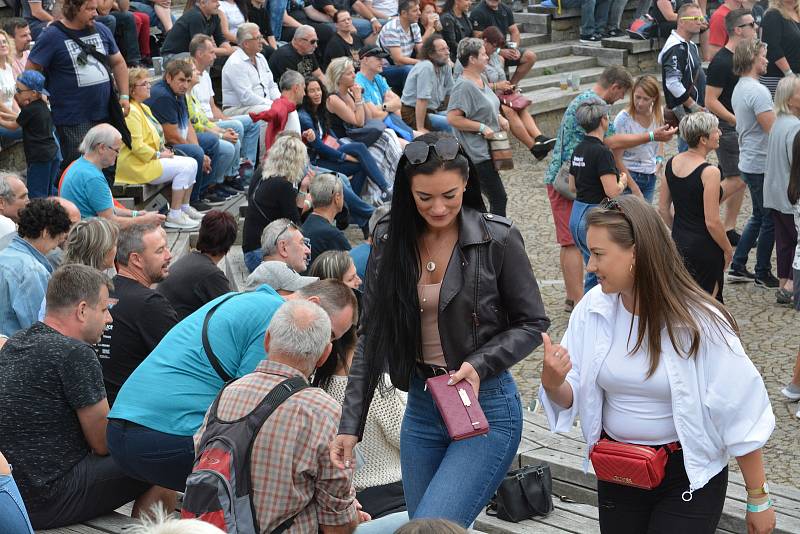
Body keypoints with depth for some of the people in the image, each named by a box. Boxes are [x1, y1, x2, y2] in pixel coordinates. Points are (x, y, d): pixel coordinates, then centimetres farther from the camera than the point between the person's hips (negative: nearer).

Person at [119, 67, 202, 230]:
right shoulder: (131, 112, -18)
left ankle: (184, 207, 10)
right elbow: (137, 146, -23)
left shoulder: (144, 107, 16)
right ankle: (174, 215, -16)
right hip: (138, 165, -10)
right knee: (184, 167, -19)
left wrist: (164, 150, 7)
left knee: (192, 163, 1)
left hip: (152, 157, 10)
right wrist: (159, 155, -14)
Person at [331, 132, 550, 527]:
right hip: (420, 408, 5)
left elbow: (532, 323, -1)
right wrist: (350, 424, 1)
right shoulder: (390, 241, 1)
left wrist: (480, 364, -18)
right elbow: (371, 337, 5)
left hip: (487, 408, -5)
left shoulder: (497, 239, -10)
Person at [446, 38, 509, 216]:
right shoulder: (464, 86, -19)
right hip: (478, 153, -10)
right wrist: (482, 128, -21)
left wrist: (499, 118, 9)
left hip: (487, 150, 10)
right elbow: (453, 118, -24)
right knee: (499, 199, -9)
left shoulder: (481, 79, 11)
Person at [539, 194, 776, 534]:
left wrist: (758, 500, -6)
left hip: (689, 477, -4)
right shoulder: (593, 309, -7)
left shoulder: (698, 322, -19)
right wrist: (553, 384, -23)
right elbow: (573, 398, 1)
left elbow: (741, 417, -12)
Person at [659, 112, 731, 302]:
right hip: (705, 249, -7)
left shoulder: (671, 164, 0)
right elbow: (712, 222, -20)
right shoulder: (709, 172, -21)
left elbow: (663, 209, 8)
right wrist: (728, 250, -6)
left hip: (678, 243, 7)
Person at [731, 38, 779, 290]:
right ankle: (763, 274, 11)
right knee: (770, 220, 2)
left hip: (749, 162, 10)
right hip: (763, 166, -10)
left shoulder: (739, 88, 11)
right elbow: (774, 130, -24)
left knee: (759, 216, 21)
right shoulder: (758, 91, -21)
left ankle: (737, 264, 22)